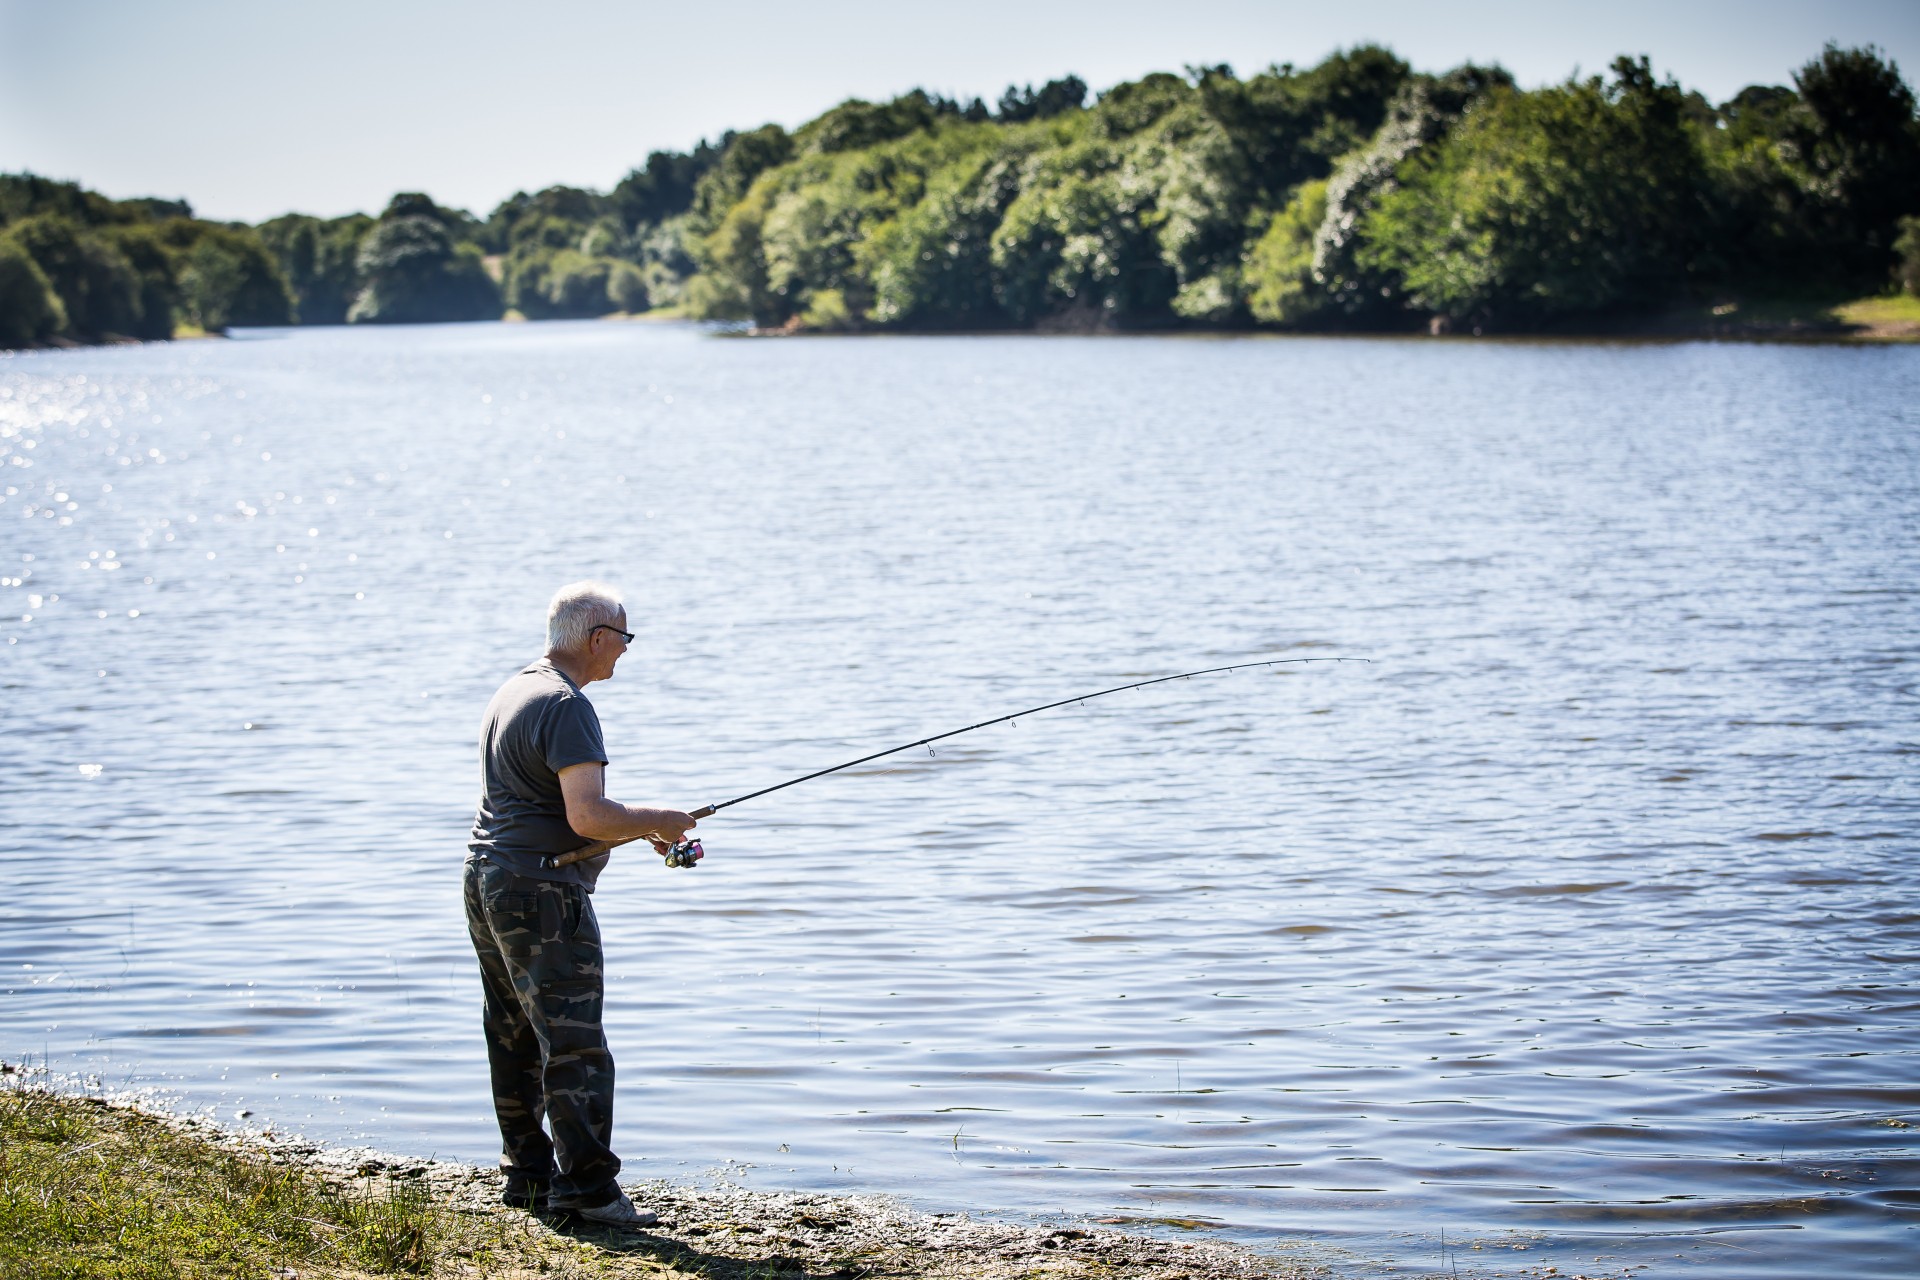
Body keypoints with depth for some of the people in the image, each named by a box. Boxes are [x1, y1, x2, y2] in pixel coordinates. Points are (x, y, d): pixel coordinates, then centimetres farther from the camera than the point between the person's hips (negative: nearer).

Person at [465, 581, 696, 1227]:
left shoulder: (513, 691, 16)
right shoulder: (567, 706, -16)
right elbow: (587, 817, -24)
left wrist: (638, 826, 19)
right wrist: (656, 822, -8)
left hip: (488, 882, 10)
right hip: (541, 890, -10)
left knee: (515, 1040, 14)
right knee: (574, 1044, -10)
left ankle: (528, 1173, 20)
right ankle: (586, 1186, -12)